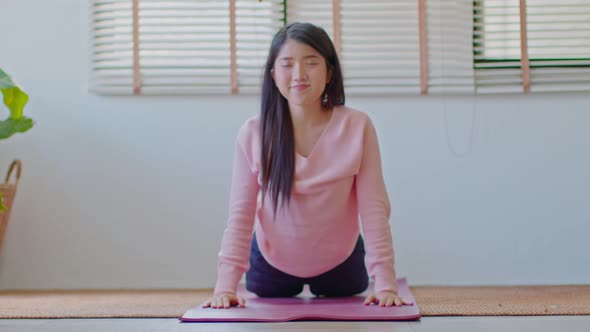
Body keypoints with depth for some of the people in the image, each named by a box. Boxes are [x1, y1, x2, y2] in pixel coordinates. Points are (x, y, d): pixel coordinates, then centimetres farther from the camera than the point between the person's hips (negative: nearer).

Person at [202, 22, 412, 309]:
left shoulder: (357, 127, -22)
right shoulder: (253, 134, -20)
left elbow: (373, 208, -20)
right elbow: (241, 213, -18)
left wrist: (384, 282, -25)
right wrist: (226, 284, -27)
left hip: (340, 263, 0)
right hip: (271, 263, 1)